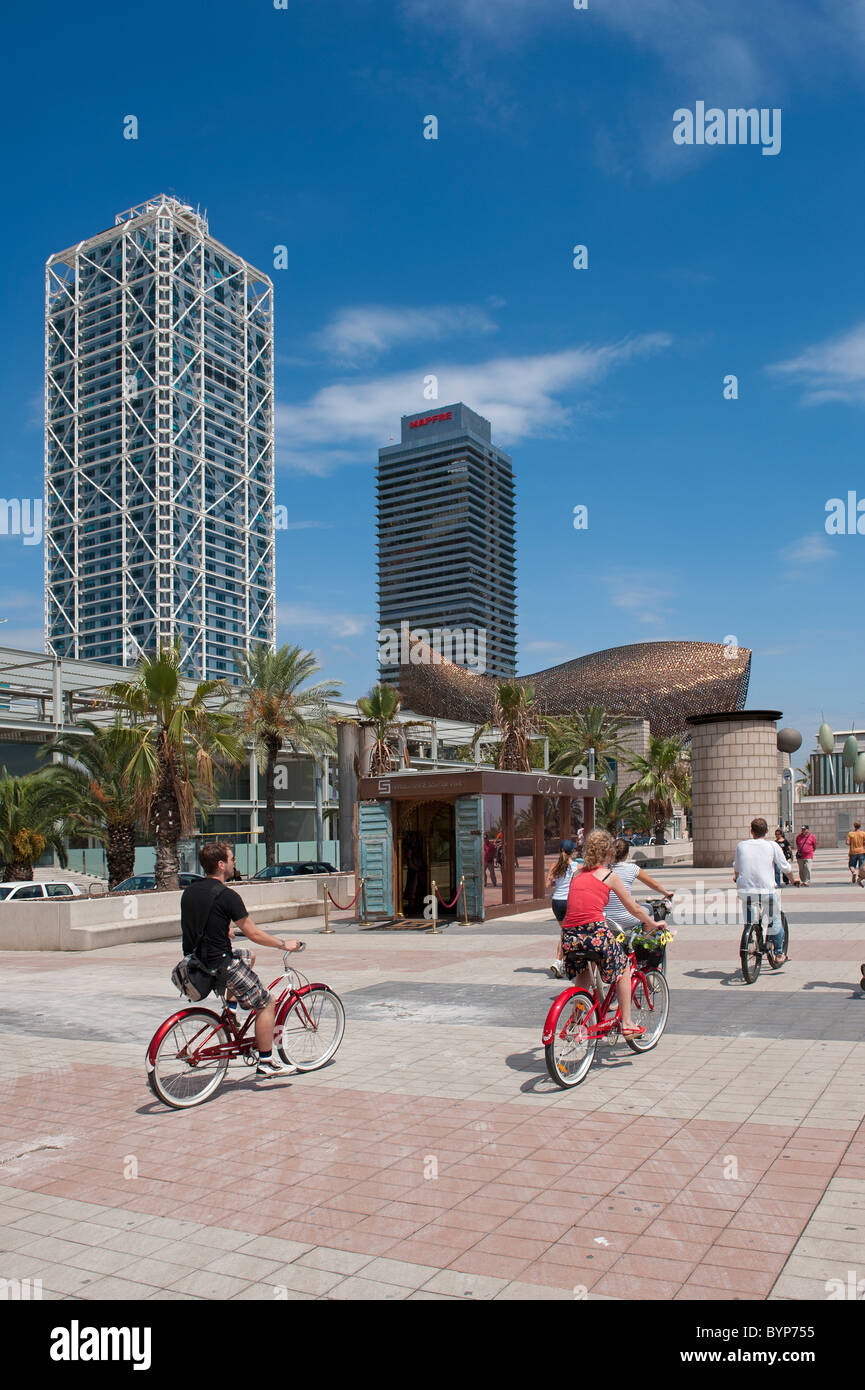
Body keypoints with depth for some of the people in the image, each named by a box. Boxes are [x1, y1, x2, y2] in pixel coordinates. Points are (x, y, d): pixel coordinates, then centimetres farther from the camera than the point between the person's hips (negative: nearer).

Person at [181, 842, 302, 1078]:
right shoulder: (227, 895, -18)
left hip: (196, 961, 8)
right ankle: (266, 1062, 8)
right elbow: (253, 934, -15)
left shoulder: (189, 891, 6)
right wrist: (284, 944, -1)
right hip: (220, 964, -8)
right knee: (266, 1004, 5)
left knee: (248, 957, 31)